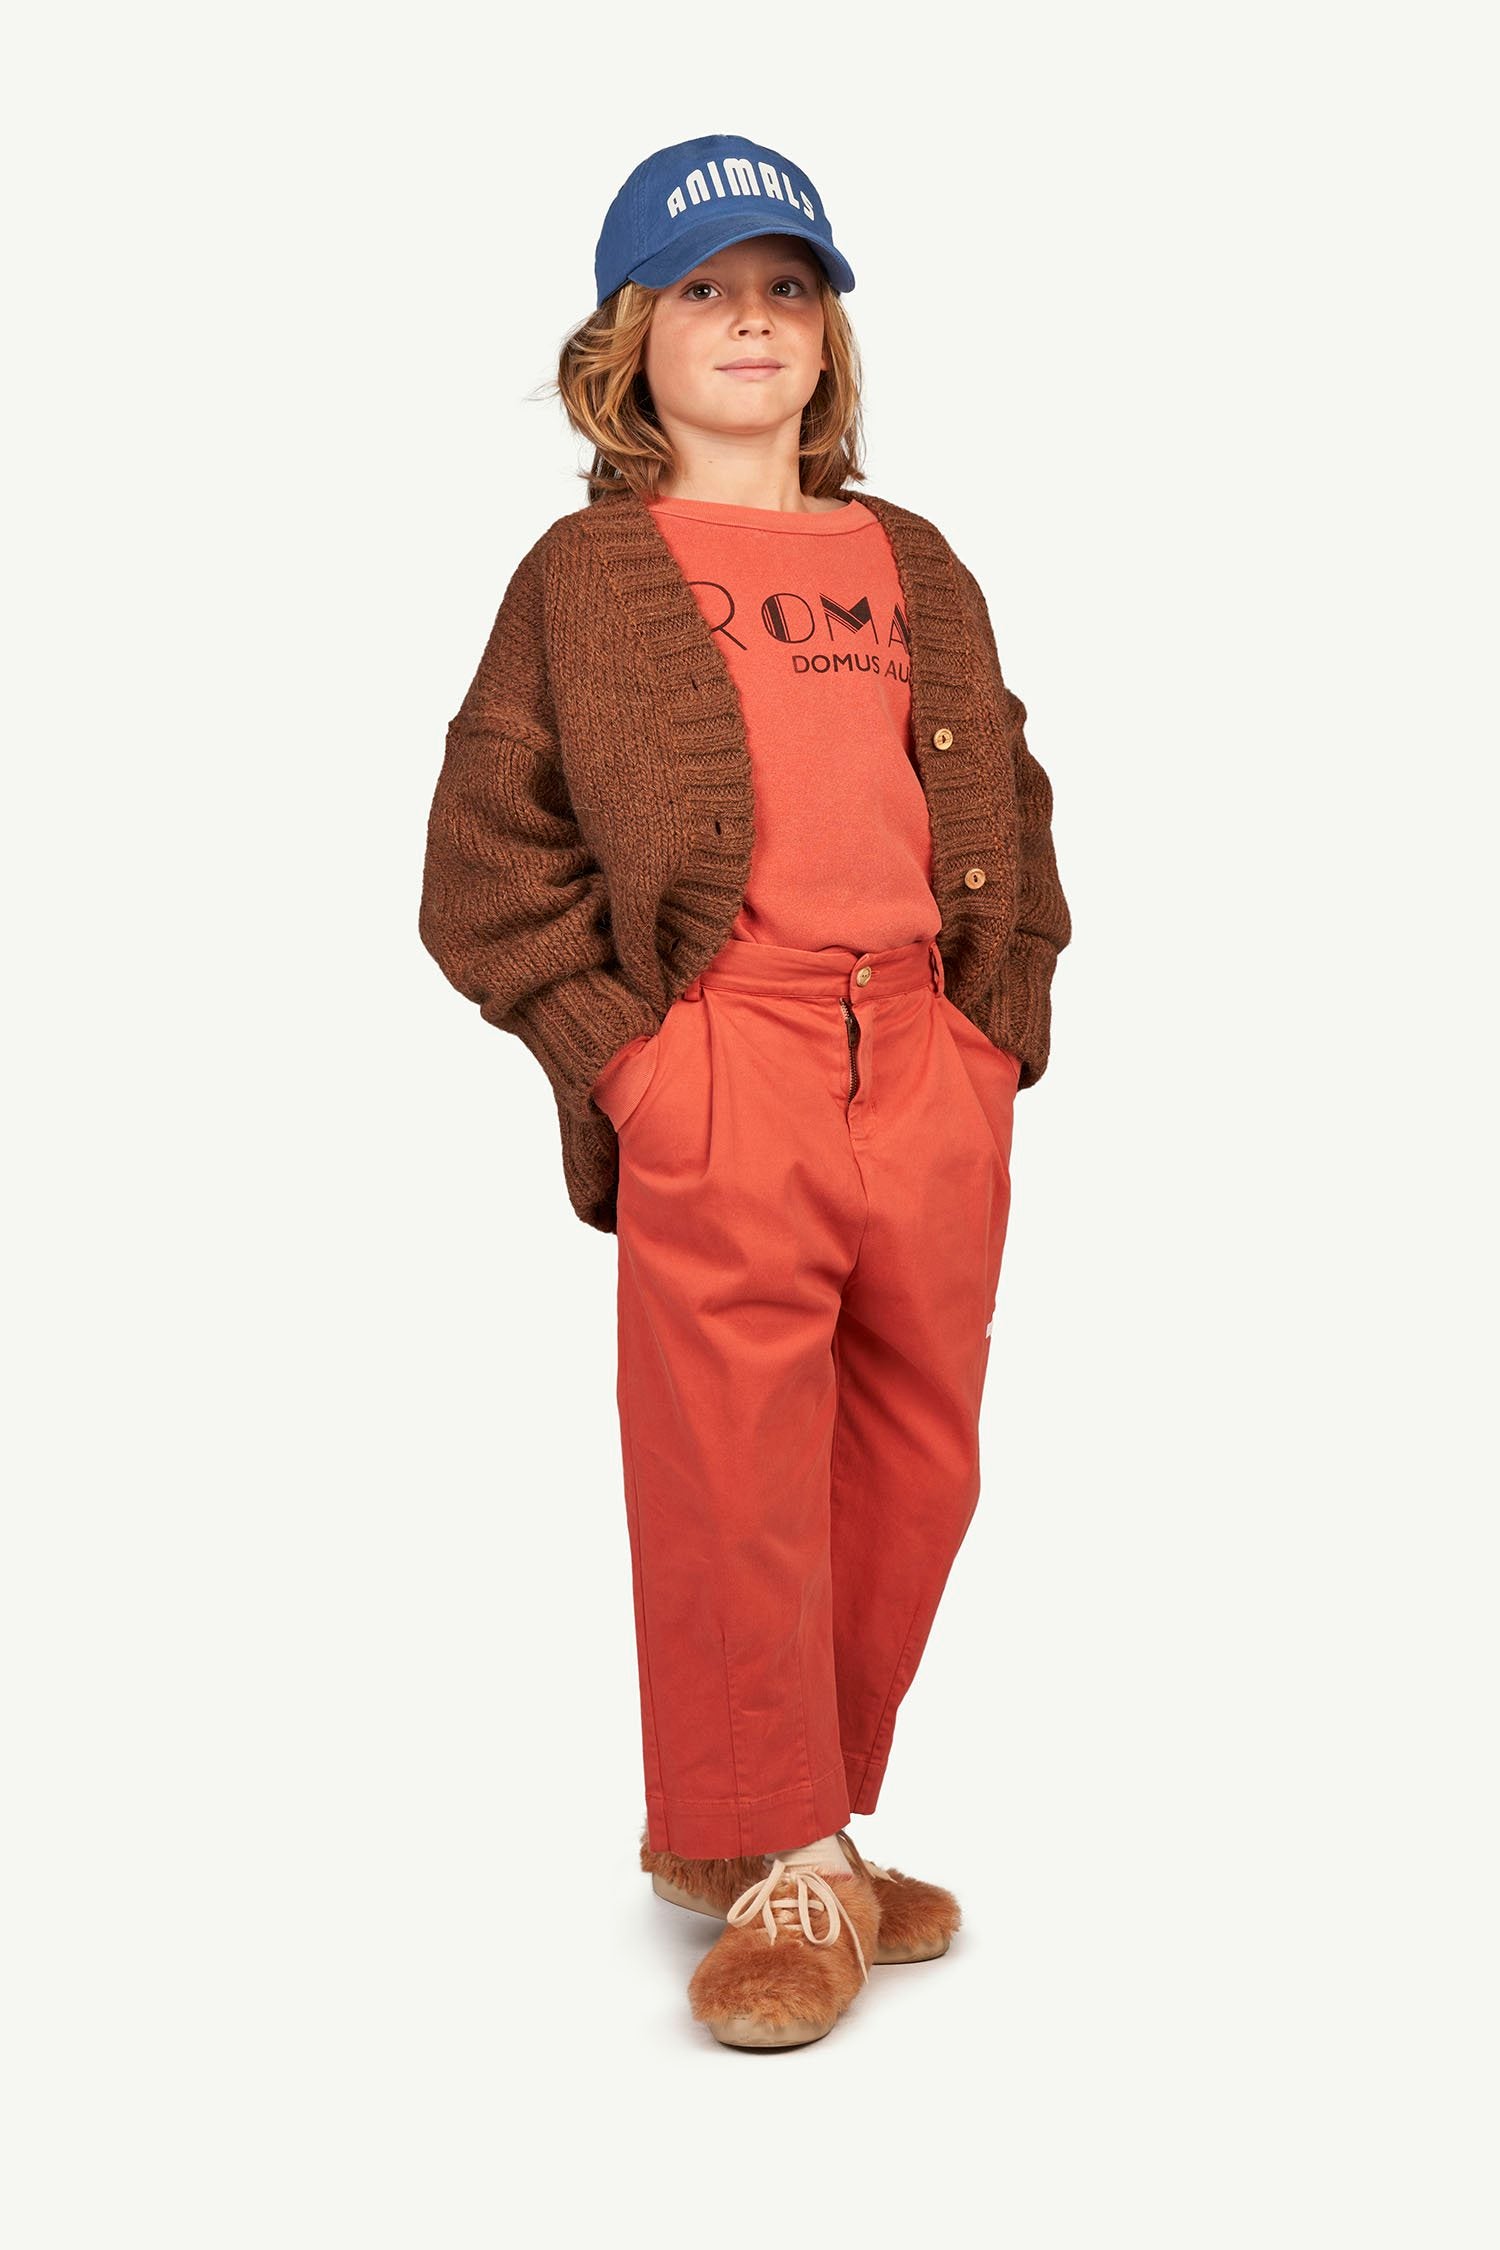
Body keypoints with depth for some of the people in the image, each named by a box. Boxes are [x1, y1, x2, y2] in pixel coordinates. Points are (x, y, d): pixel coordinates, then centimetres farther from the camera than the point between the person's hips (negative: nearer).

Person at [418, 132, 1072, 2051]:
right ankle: (780, 1872, 12)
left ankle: (782, 1828, 25)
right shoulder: (586, 574, 9)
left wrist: (1004, 1025, 8)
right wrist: (614, 1046, -7)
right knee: (732, 1477, -4)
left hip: (931, 1079, 5)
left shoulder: (916, 567, 21)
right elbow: (485, 853, 3)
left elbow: (1011, 813, 22)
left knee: (912, 1472, 8)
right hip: (719, 1082, -4)